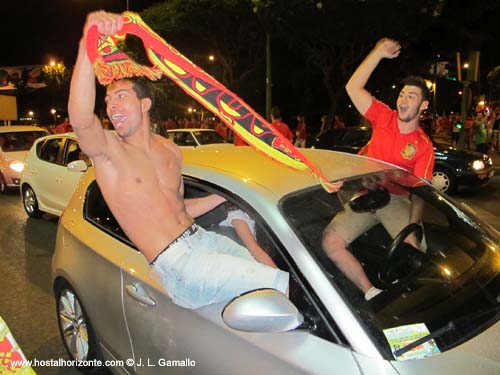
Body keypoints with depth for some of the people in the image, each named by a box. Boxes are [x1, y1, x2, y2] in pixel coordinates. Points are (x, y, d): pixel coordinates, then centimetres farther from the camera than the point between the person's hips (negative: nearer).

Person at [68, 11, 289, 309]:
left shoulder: (171, 150, 12)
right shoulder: (107, 149, -5)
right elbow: (80, 117, -30)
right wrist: (88, 43, -37)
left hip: (202, 238, 7)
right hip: (175, 262, -7)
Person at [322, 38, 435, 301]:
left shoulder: (424, 146, -3)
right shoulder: (384, 118, 2)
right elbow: (353, 87, -7)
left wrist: (412, 229, -24)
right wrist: (379, 52, -11)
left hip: (395, 201, -1)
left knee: (418, 250, -24)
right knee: (330, 241, -20)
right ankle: (370, 292, -11)